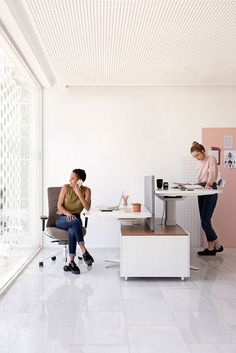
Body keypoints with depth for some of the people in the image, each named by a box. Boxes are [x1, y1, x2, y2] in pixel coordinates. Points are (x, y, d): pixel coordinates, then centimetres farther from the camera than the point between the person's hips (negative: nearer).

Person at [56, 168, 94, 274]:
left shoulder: (86, 190, -2)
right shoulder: (66, 187, -4)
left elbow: (87, 208, -14)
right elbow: (59, 205, -7)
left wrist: (79, 194, -22)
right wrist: (67, 213, -25)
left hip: (75, 219, 1)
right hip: (61, 219, -1)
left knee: (72, 231, -37)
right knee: (75, 221, -37)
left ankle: (71, 262, -31)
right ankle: (84, 251, -35)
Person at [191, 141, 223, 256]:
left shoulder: (211, 159, -5)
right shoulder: (199, 163, 16)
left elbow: (213, 173, -20)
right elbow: (199, 179, 14)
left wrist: (208, 184, -36)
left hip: (210, 192, -8)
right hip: (201, 193, 8)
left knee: (205, 222, -8)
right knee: (205, 222, 8)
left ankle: (217, 246, 9)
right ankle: (210, 248, 16)